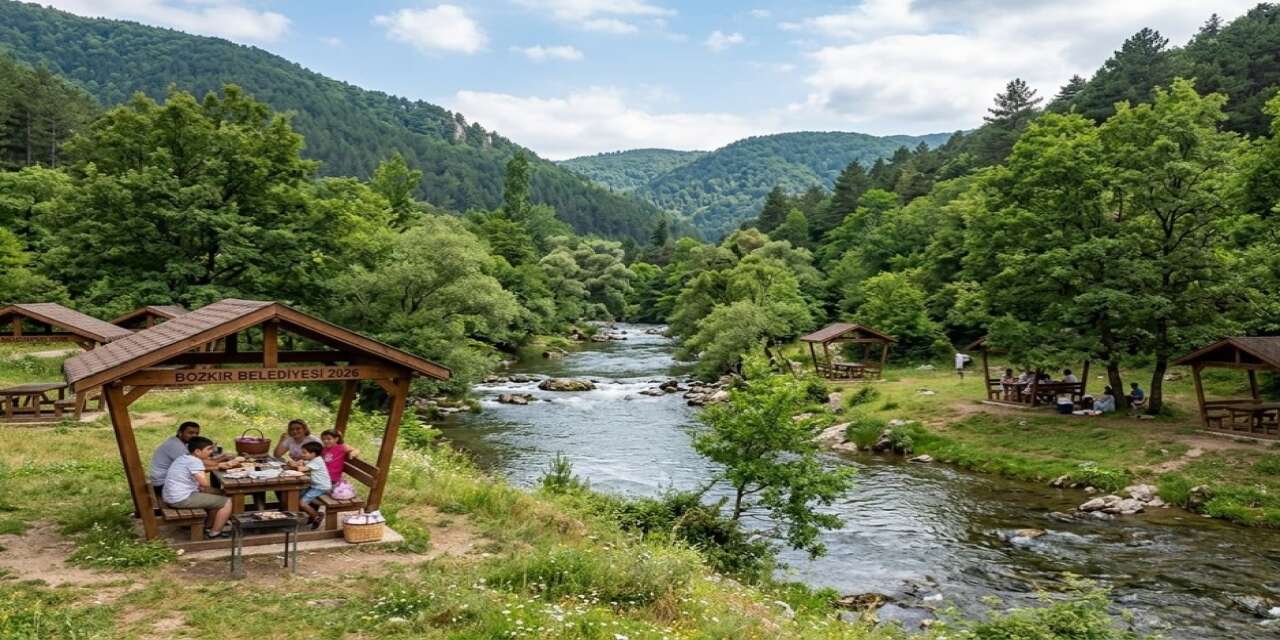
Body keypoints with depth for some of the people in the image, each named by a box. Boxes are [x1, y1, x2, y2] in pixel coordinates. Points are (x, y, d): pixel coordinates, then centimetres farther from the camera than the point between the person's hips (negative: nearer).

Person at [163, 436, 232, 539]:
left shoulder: (185, 458, 14)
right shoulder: (194, 461, -17)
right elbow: (204, 483, -27)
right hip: (182, 499, -11)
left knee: (215, 497, 27)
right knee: (226, 502, -6)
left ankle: (208, 527, 30)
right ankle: (214, 534, 2)